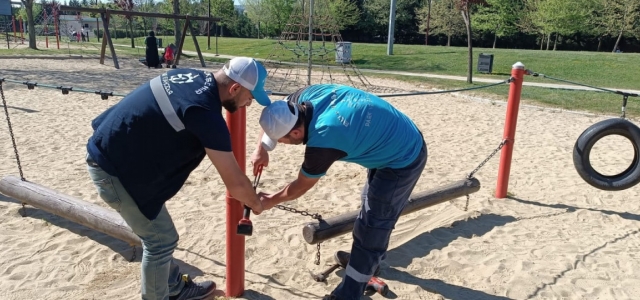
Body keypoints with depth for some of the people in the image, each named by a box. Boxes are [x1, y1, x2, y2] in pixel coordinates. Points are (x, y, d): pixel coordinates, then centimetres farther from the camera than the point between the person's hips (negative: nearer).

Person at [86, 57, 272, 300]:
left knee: (159, 235, 21)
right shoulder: (206, 114, -27)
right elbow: (235, 184, -22)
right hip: (114, 167, -9)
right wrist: (255, 204, -1)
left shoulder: (195, 78, -1)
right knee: (161, 240, 3)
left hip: (108, 151, 9)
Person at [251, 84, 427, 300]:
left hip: (403, 162, -9)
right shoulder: (306, 96, -15)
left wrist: (271, 200, 3)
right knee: (377, 216, 27)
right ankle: (369, 259, 50)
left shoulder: (322, 141, -34)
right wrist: (262, 149, 0)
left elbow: (301, 187, -14)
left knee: (369, 229, 1)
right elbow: (276, 116, 8)